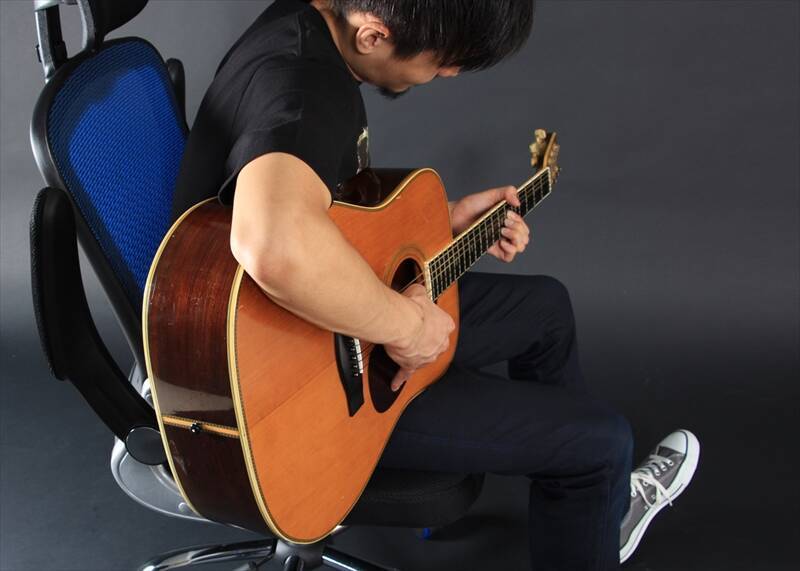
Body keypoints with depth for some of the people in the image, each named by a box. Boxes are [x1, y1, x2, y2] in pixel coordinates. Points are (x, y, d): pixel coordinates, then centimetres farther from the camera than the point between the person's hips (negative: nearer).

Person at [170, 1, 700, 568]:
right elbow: (278, 249, -52)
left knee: (545, 305, 23)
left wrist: (442, 219, 9)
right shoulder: (303, 82, -31)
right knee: (601, 437, -2)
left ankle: (598, 510, 44)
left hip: (328, 326, 10)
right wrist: (406, 324, -35)